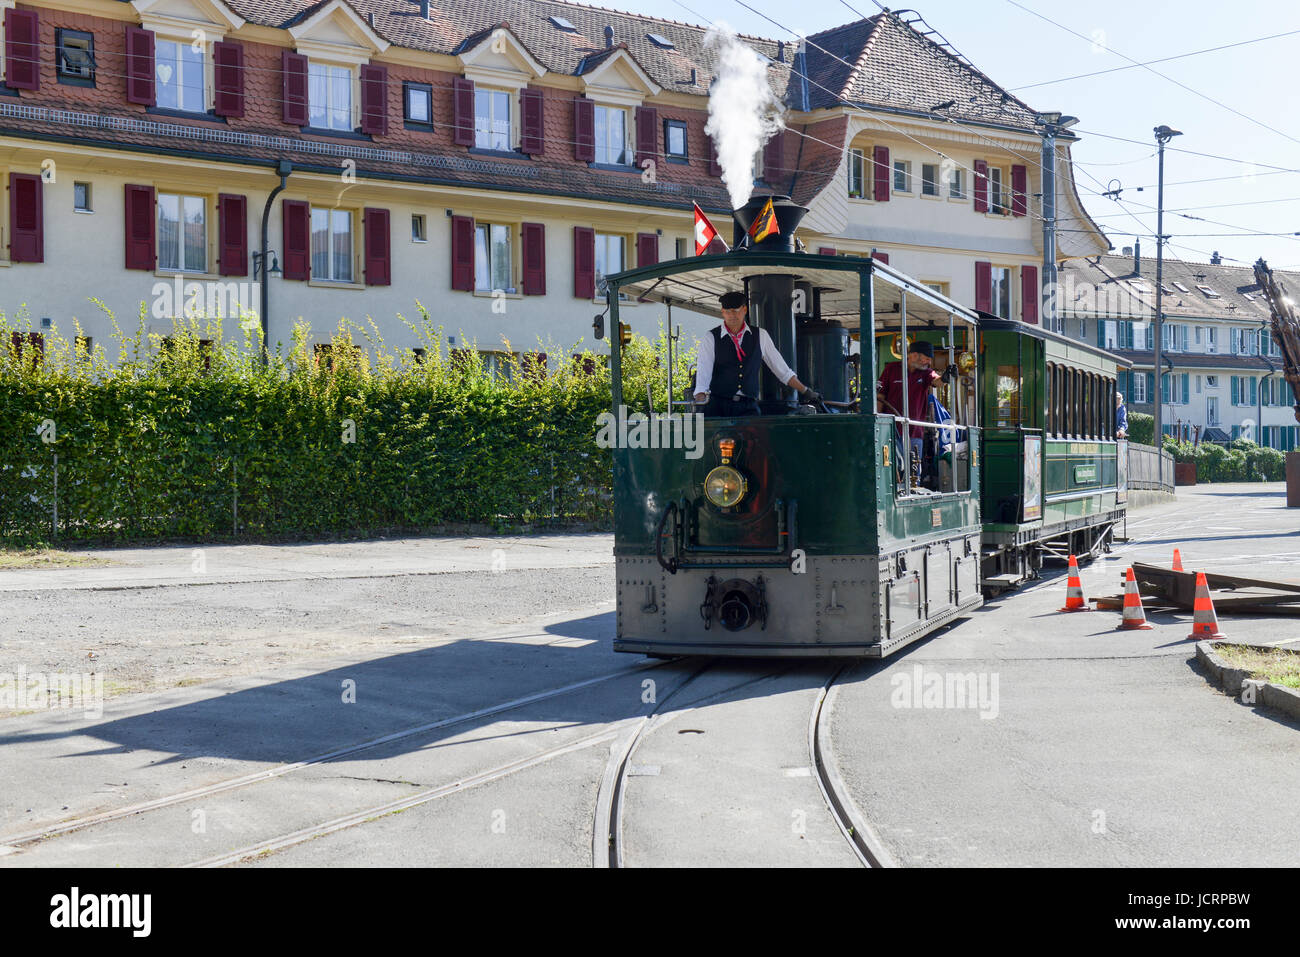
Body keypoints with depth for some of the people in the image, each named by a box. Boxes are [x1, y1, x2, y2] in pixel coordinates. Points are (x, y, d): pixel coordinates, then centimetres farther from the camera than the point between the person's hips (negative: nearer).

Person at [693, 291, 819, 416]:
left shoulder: (760, 336, 10)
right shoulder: (711, 338, 2)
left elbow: (782, 370, 18)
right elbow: (703, 374, -7)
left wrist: (806, 392, 19)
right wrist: (700, 404, -23)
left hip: (748, 406, 1)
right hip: (718, 406, -1)